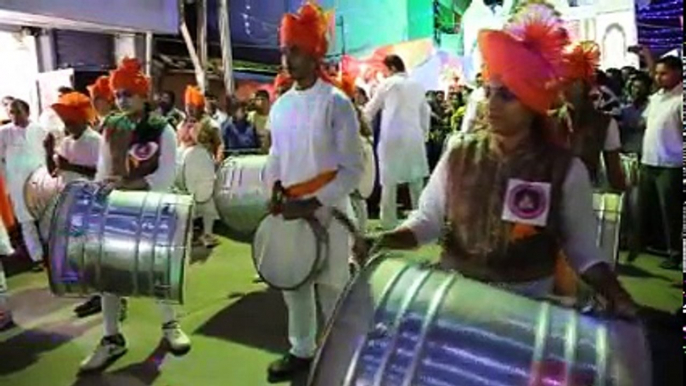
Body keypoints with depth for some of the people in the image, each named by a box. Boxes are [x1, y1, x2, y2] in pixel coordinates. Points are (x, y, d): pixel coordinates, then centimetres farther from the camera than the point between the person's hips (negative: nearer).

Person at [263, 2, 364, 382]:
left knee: (331, 286, 5)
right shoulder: (281, 104, 7)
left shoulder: (336, 103, -11)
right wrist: (274, 191, 0)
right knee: (293, 282, 15)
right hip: (288, 210, 6)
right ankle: (301, 350, 34)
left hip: (326, 210, -6)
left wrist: (313, 205, -18)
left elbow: (352, 169, -12)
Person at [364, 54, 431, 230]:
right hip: (414, 137, 4)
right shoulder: (417, 86, 13)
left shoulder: (388, 84, 2)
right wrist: (424, 134, 24)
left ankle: (389, 224, -1)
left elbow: (371, 109, 10)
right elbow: (425, 113, 16)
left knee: (389, 181, -1)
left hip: (392, 137, -4)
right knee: (416, 181, 11)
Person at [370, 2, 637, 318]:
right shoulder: (459, 156, -5)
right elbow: (427, 218, -2)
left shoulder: (565, 169, -9)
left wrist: (616, 295, -16)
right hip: (454, 289, 2)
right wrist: (385, 242, -17)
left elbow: (582, 249, -2)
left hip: (526, 299, -1)